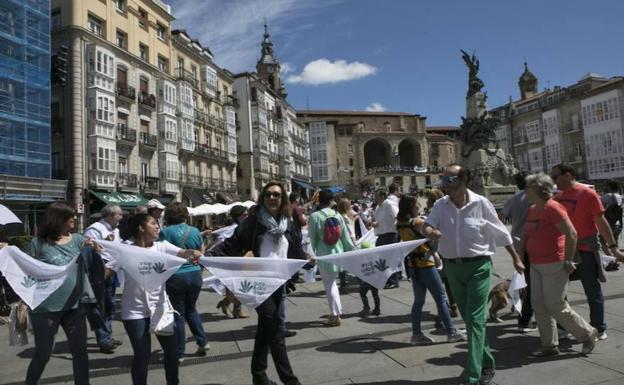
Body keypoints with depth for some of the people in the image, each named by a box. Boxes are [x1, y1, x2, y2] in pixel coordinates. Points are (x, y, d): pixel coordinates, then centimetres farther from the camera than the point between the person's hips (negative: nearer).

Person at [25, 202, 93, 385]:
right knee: (43, 354, 11)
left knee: (80, 351, 9)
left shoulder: (78, 239, 3)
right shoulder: (39, 243, -7)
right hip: (46, 308, -3)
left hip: (74, 306, 3)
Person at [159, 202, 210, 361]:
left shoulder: (166, 232, -12)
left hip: (175, 277, -4)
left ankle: (179, 353, 15)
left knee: (178, 314, 7)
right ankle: (203, 342, 21)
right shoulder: (195, 231, 1)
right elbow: (201, 254, 12)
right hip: (195, 275, 4)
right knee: (191, 309, 23)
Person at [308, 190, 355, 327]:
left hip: (323, 255, -4)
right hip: (337, 253, 4)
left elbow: (312, 238, -6)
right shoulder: (337, 215, 0)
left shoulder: (315, 216, -10)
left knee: (329, 285, 4)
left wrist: (312, 253, 6)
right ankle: (336, 312, 27)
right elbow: (346, 236, 4)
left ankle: (335, 315, 8)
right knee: (332, 283, 20)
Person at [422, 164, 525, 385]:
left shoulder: (480, 203, -10)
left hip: (478, 266, -5)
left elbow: (501, 232, -1)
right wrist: (430, 232, -35)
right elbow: (427, 226, -11)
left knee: (475, 320, -6)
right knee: (470, 319, 17)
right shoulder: (441, 205, 0)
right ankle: (486, 363, 37)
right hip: (453, 267, 5)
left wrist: (516, 259, 7)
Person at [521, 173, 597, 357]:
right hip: (536, 265, 9)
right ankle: (549, 346, 20)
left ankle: (587, 333, 21)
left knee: (555, 305, -2)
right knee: (539, 306, 9)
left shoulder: (552, 207, -16)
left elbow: (571, 234, -19)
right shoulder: (532, 209, 9)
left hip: (554, 265, -8)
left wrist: (568, 260, -17)